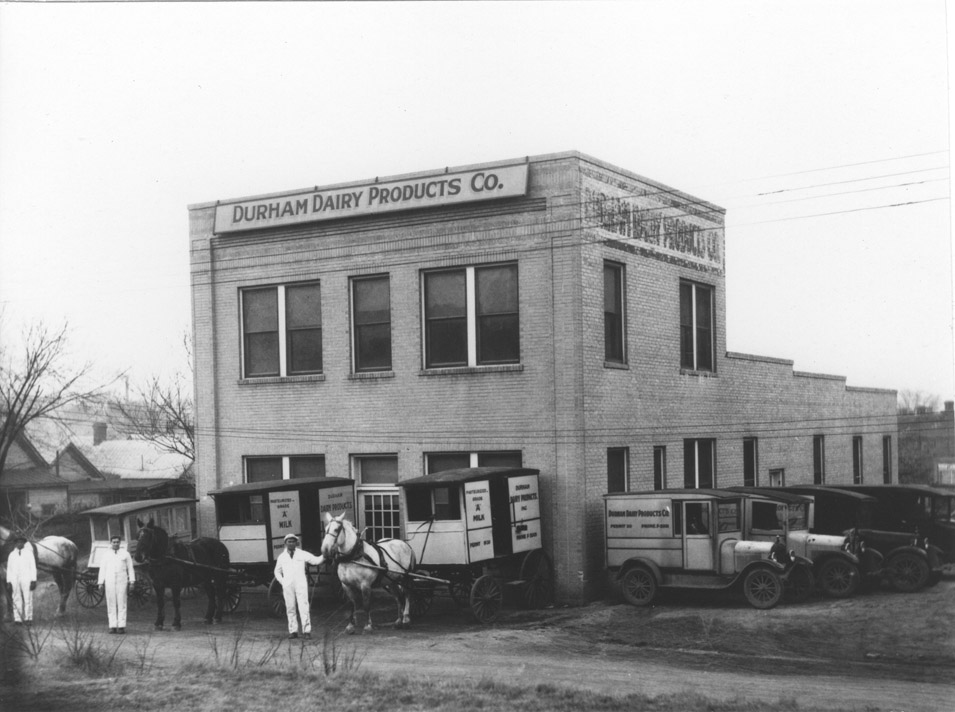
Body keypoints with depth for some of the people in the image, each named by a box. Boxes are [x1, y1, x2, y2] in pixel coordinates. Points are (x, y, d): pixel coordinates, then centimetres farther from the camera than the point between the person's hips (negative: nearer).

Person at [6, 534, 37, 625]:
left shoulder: (29, 553, 6)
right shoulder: (12, 555, 12)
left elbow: (33, 568, 4)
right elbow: (9, 569, 11)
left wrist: (33, 581, -5)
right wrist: (8, 582, 2)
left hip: (26, 580, -2)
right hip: (14, 581, 2)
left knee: (28, 599, -6)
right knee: (16, 600, -2)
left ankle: (28, 619, -4)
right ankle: (18, 619, -1)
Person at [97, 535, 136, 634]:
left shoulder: (125, 554, 8)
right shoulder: (106, 555, 10)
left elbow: (130, 568, 10)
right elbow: (102, 569, 11)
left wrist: (131, 581, 3)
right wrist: (100, 583, 3)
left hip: (122, 582, -1)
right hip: (109, 582, 1)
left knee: (121, 604, -4)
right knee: (111, 604, 0)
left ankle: (121, 626, -4)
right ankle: (112, 626, 3)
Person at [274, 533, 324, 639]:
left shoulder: (302, 554, 6)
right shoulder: (281, 557, 12)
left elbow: (316, 560, 2)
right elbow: (277, 572, 22)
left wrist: (324, 556, -17)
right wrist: (282, 582, 6)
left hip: (301, 584, -2)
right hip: (287, 586, 2)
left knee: (303, 607, -8)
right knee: (290, 608, 4)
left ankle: (306, 631, -8)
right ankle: (293, 631, 10)